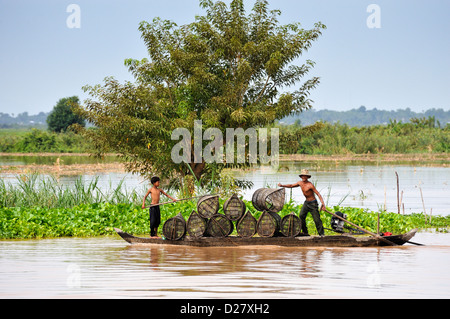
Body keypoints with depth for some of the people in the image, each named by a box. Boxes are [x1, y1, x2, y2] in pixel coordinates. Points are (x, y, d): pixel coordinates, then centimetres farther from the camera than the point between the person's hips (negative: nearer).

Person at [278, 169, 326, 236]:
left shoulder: (310, 185, -21)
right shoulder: (300, 183, 1)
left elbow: (318, 194, -24)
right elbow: (291, 186, 17)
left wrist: (323, 204, -32)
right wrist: (282, 185, 6)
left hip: (313, 203, -7)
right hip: (306, 203, 7)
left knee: (317, 219, -8)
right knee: (301, 216, -6)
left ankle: (321, 233, 1)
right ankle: (305, 232, 3)